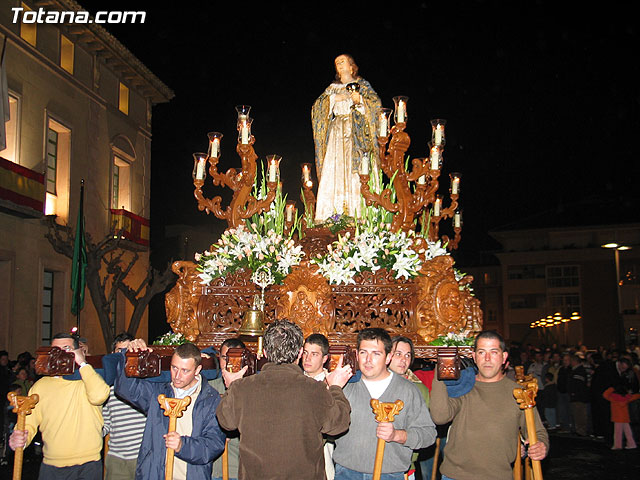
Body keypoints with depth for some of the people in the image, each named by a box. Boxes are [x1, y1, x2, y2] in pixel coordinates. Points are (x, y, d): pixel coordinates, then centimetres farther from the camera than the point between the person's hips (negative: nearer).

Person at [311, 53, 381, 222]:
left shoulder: (362, 85, 14)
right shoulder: (332, 88, 22)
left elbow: (376, 102, 1)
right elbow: (317, 106, 11)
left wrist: (360, 100, -14)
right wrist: (333, 99, -3)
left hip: (356, 132, -3)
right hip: (336, 131, 3)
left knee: (355, 170, -14)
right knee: (332, 169, -10)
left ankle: (355, 211, -16)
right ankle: (333, 211, -13)